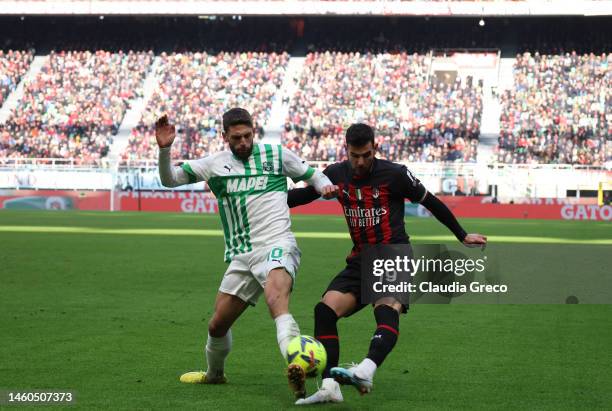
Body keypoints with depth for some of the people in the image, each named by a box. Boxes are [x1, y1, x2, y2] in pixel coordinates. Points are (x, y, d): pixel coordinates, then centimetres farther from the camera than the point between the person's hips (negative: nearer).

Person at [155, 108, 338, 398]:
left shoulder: (276, 155, 6)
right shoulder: (214, 164, 11)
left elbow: (311, 174, 19)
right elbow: (170, 179, 12)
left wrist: (325, 186, -3)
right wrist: (164, 149, -5)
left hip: (277, 245, -4)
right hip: (241, 256, 4)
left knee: (277, 301, -35)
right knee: (217, 325, 10)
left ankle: (297, 367, -54)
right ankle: (214, 373, 40)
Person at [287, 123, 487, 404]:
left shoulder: (394, 174, -7)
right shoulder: (336, 174, 4)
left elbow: (431, 202, 4)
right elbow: (304, 194, 21)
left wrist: (462, 236, 11)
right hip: (360, 261, 5)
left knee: (387, 311, -32)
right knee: (325, 309, -15)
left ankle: (365, 371, -56)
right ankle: (330, 387, -20)